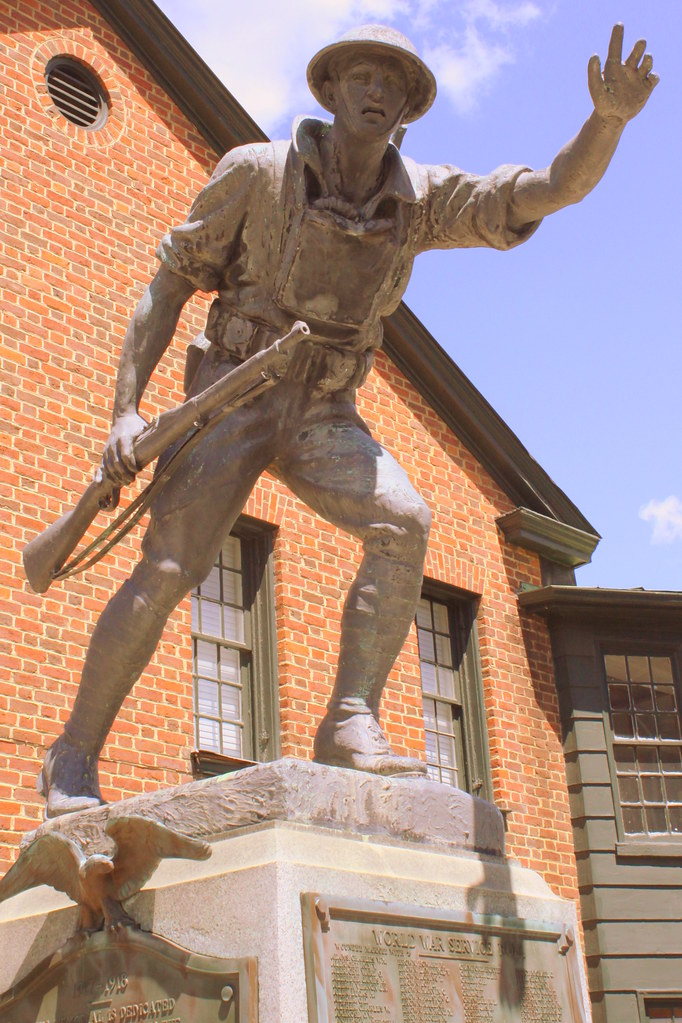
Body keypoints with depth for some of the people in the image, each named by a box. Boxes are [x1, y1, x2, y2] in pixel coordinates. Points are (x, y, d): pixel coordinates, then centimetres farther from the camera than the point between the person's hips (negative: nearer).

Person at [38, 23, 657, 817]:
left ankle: (351, 725, -23)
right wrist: (125, 410, -13)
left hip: (323, 414, 4)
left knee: (402, 521, -24)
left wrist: (610, 118, -31)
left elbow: (554, 189, -10)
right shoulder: (258, 171, -7)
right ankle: (73, 759, -5)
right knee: (167, 569, -19)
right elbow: (170, 280, -4)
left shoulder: (421, 199, 0)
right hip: (234, 393, -3)